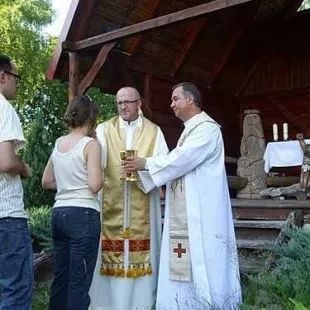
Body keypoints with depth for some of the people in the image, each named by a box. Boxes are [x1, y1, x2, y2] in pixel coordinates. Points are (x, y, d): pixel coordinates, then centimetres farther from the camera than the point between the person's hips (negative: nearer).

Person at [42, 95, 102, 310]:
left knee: (60, 277, 14)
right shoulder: (91, 144, -9)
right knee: (79, 282, 0)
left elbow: (47, 182, 18)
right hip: (83, 214, -7)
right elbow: (95, 185, -17)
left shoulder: (58, 144, 11)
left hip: (59, 213, 7)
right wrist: (101, 178, 3)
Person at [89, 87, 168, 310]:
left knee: (141, 252, 1)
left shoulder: (154, 131, 9)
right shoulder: (104, 129, 9)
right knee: (110, 252, 1)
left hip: (142, 206, 0)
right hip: (111, 204, 0)